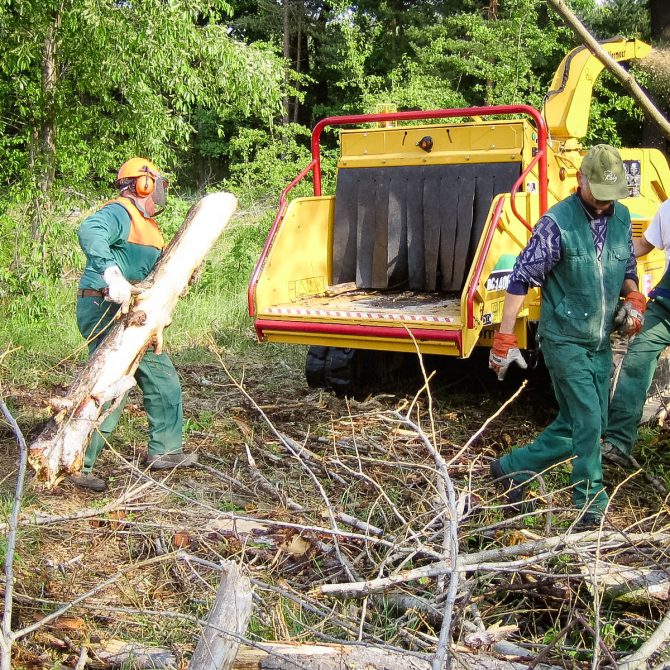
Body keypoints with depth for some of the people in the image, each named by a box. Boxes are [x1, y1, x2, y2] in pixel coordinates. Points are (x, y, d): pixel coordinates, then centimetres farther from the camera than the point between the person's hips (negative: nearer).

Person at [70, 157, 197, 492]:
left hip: (129, 314, 10)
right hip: (104, 309, -10)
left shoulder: (144, 223, 20)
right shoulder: (119, 212, -12)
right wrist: (111, 273, -45)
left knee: (162, 378, 15)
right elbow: (89, 231, -33)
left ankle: (164, 451, 25)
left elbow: (154, 270, 24)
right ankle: (77, 465, -5)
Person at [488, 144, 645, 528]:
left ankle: (513, 469, 26)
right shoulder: (557, 222, -15)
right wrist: (505, 338, -17)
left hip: (600, 342, 7)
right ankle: (592, 506, 9)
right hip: (564, 340, -7)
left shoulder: (621, 218, 5)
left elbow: (628, 267, 20)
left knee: (576, 425, 10)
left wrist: (633, 298, -2)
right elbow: (522, 278, -14)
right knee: (588, 422, -7)